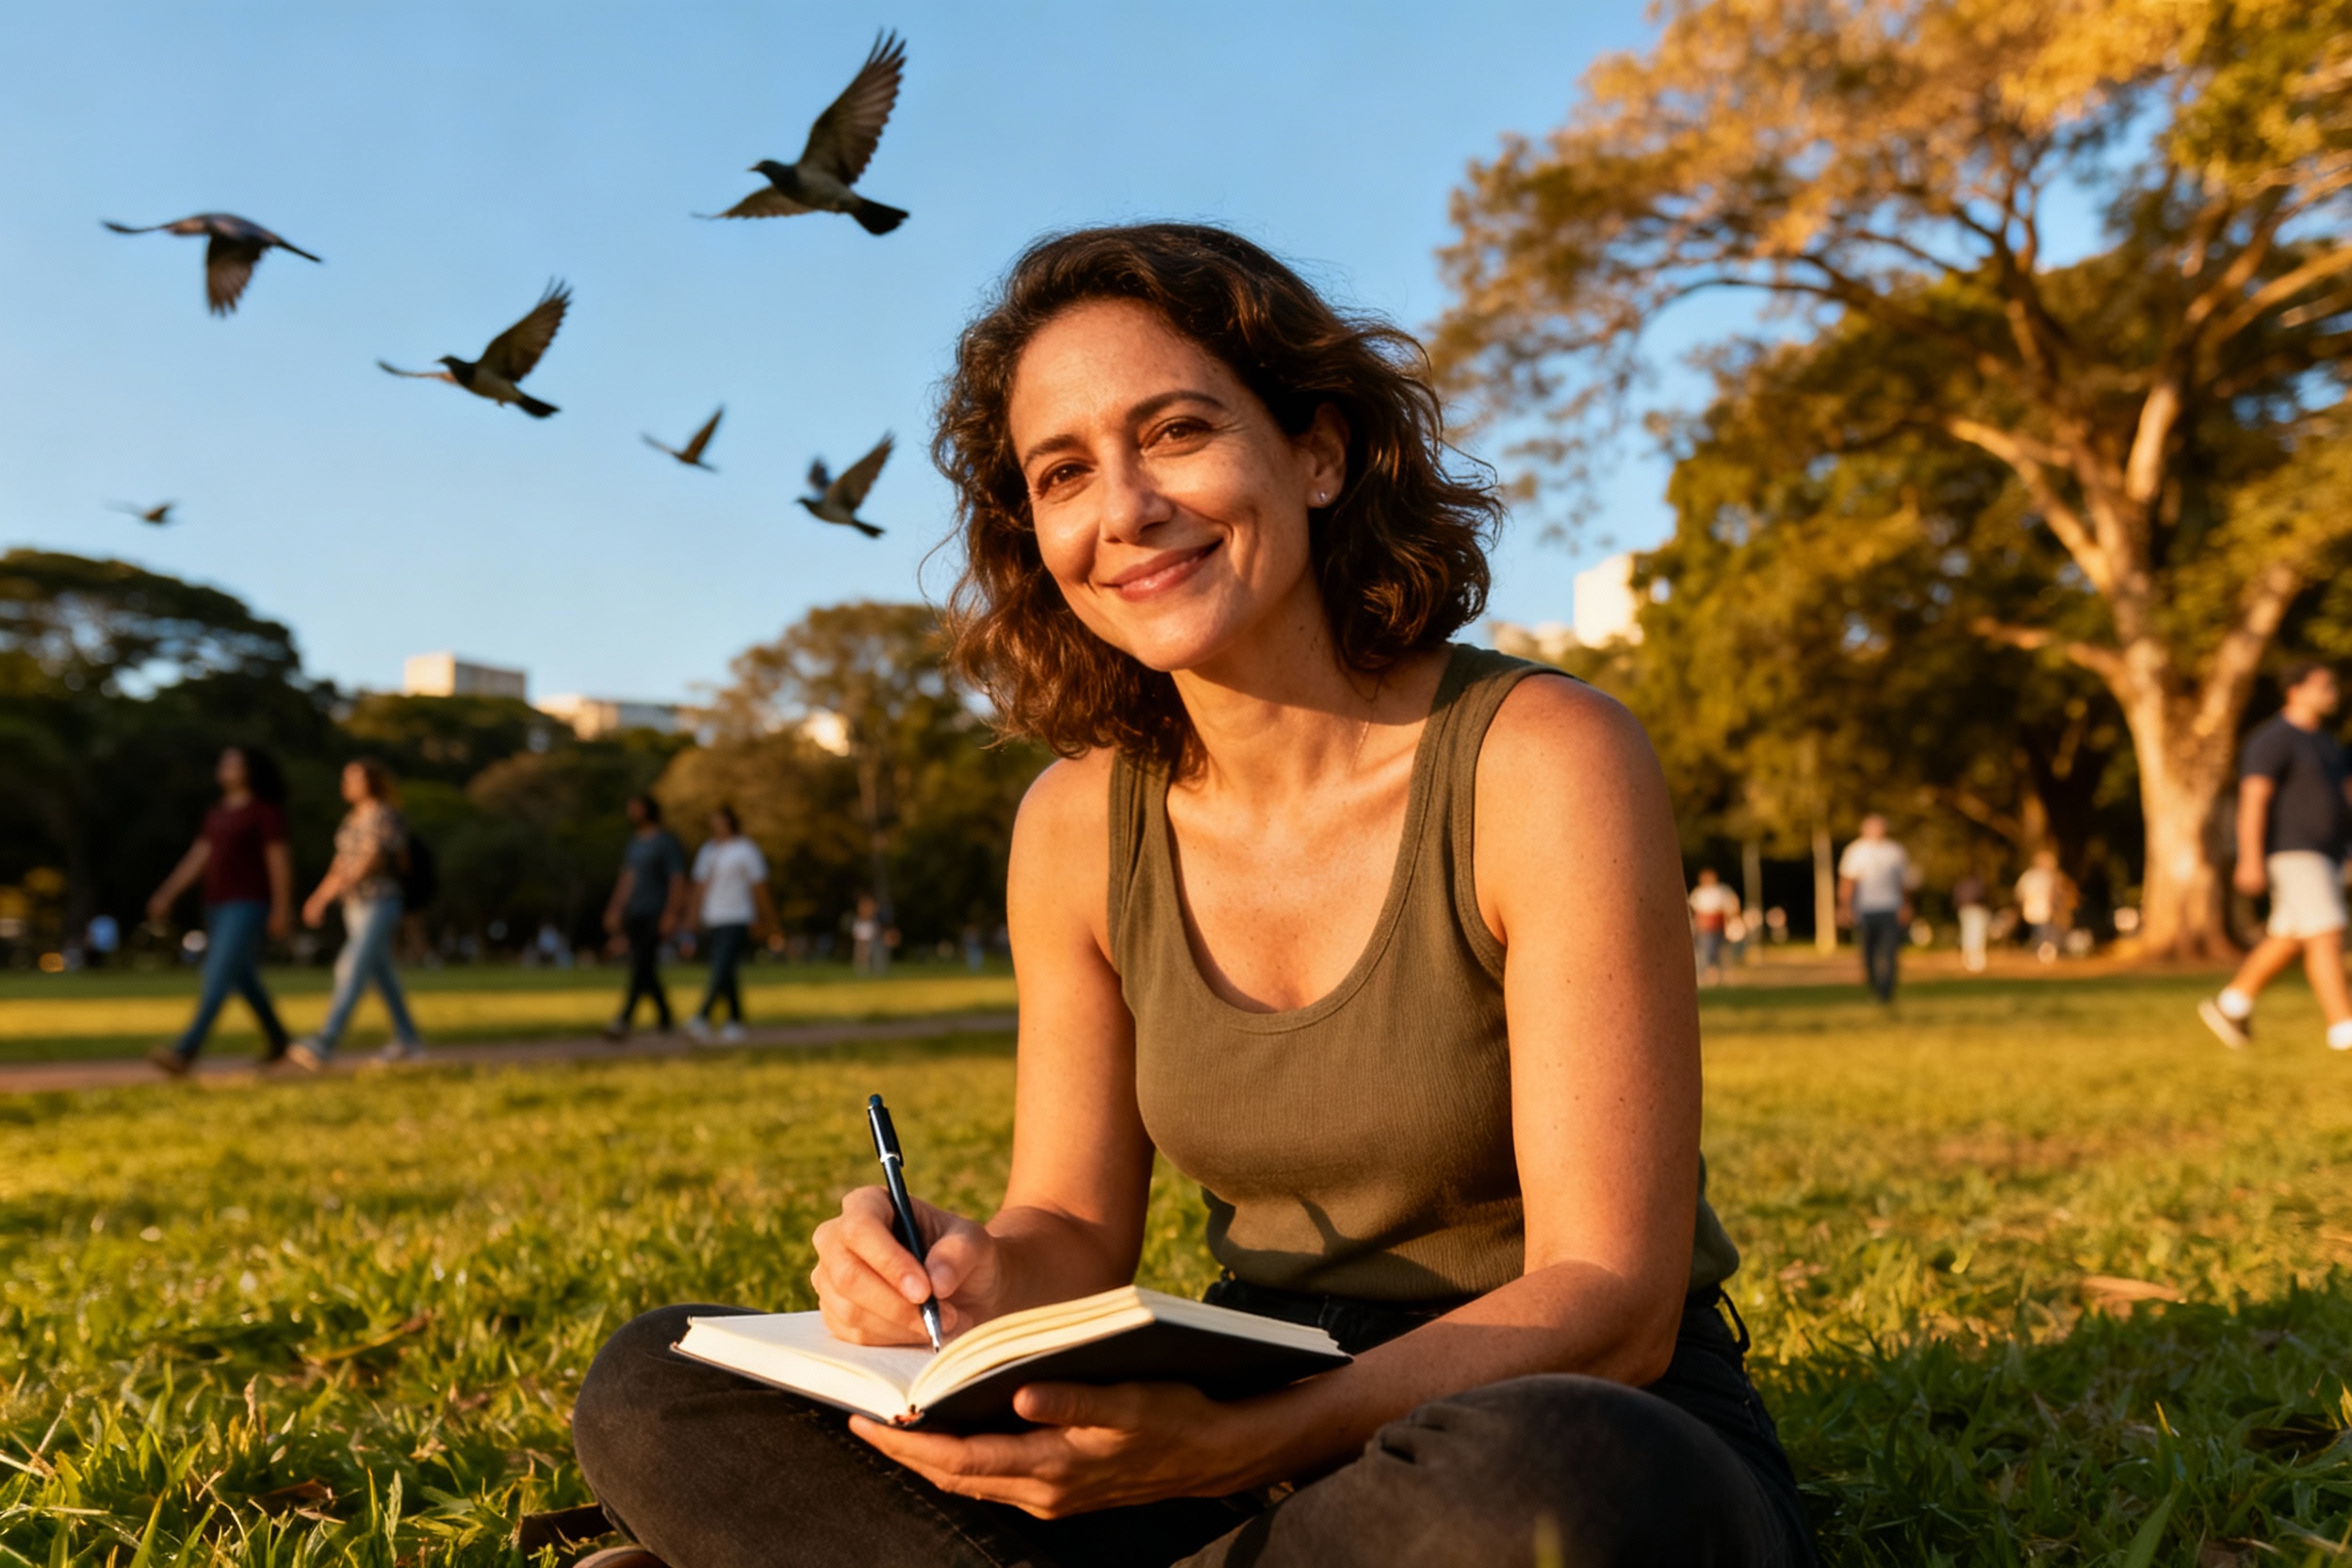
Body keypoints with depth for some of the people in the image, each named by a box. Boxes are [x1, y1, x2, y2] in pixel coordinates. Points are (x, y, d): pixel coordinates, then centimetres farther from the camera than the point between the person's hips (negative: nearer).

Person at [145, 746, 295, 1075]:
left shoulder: (265, 811, -7)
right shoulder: (217, 814, 15)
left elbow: (279, 860, -10)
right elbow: (197, 857, 12)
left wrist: (282, 909, -13)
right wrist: (166, 895, 4)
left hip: (248, 905, -8)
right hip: (218, 905, 8)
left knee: (218, 975, -16)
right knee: (243, 978, 14)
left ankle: (185, 1050, -25)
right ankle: (277, 1041, 29)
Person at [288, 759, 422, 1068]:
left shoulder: (386, 817, -11)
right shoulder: (353, 819, 15)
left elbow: (372, 860, -21)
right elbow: (342, 863, 19)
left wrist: (332, 890, -27)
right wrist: (319, 897, 12)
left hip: (379, 905, -9)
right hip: (355, 907, 9)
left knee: (353, 972, -16)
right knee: (382, 976, 12)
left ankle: (324, 1044, -24)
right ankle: (407, 1041, 19)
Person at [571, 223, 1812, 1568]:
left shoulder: (1544, 761, -15)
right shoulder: (1080, 824, -1)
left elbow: (1611, 1301, -17)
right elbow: (1077, 1228, 5)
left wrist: (1235, 1444, -32)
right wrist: (976, 1283, -19)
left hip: (1589, 1428, -2)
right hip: (1268, 1431, 3)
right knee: (655, 1393, -7)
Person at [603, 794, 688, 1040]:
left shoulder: (666, 842, -6)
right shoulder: (633, 843, 17)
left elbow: (677, 880, -11)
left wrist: (671, 914, -17)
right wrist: (615, 910, 17)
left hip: (656, 915, -7)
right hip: (635, 915, 7)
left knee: (641, 966, -16)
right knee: (646, 970, 8)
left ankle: (624, 1020, -24)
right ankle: (664, 1018, 20)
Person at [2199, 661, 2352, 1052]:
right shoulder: (2272, 740, -13)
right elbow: (2252, 800, -20)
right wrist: (2251, 861, -27)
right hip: (2292, 854, -10)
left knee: (2289, 940, 12)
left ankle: (2230, 1004, 23)